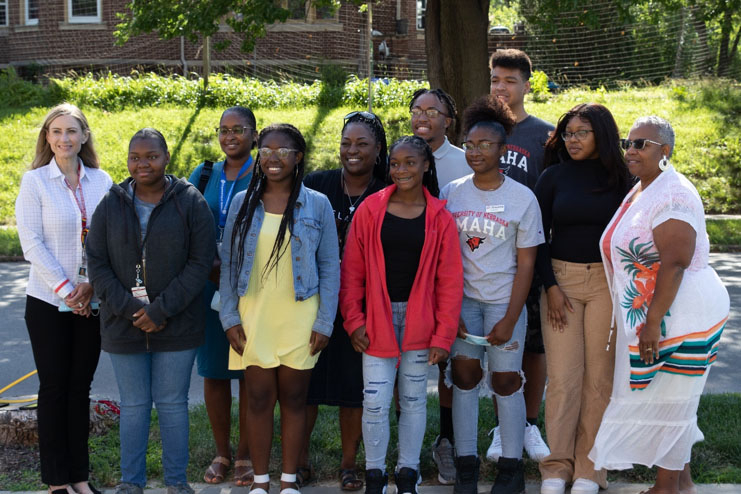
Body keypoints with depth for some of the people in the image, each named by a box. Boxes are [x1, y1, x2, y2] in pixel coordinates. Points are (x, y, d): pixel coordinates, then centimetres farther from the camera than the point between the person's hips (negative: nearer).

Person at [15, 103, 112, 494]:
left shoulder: (101, 181, 3)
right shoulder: (34, 180, -4)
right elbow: (31, 242, -8)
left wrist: (91, 284, -10)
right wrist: (64, 290, -13)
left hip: (92, 301, 3)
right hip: (48, 302, -2)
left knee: (80, 387, 9)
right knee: (54, 387, 4)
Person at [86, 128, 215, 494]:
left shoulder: (190, 202, -2)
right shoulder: (111, 204, 5)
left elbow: (200, 262, -7)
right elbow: (97, 263, 2)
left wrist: (162, 310, -14)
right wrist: (130, 308, -11)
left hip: (176, 324, -2)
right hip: (124, 324, 2)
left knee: (172, 403, 5)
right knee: (133, 405, 9)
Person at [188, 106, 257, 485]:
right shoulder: (203, 176, 8)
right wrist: (208, 268, -8)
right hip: (209, 287, 3)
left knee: (250, 372, 4)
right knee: (213, 371, 8)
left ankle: (246, 455, 17)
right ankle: (221, 453, 22)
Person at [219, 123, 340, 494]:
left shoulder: (317, 205, 0)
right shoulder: (243, 202, 3)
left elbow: (329, 267, 1)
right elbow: (228, 263, 5)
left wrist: (324, 322, -5)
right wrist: (229, 318, -2)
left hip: (299, 320, -1)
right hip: (253, 318, 1)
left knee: (293, 398, 7)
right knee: (258, 399, 4)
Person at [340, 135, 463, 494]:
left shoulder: (440, 218, 1)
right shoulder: (370, 211, 0)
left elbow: (449, 282, 1)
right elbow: (352, 271, 2)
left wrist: (443, 335, -4)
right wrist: (354, 320, -4)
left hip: (419, 321, 1)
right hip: (377, 319, 0)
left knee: (414, 399, 10)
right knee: (375, 401, -2)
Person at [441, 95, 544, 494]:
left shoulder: (522, 199, -5)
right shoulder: (451, 193, 0)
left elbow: (526, 263, -5)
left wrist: (510, 320, -10)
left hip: (505, 300, -2)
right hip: (462, 299, 2)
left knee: (506, 380, 2)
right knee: (464, 374, -1)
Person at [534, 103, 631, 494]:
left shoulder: (620, 179, 3)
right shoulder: (554, 176, 4)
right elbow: (538, 235, 4)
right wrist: (550, 286, -4)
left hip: (608, 281, 0)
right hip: (560, 277, 0)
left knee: (599, 376, 1)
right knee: (563, 376, -3)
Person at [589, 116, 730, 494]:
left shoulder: (673, 196, -17)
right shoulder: (638, 191, 13)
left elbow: (675, 264, -24)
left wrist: (654, 322, -26)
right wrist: (643, 321, 16)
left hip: (681, 316, -10)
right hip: (649, 316, 10)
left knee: (667, 402, 0)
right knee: (672, 403, 16)